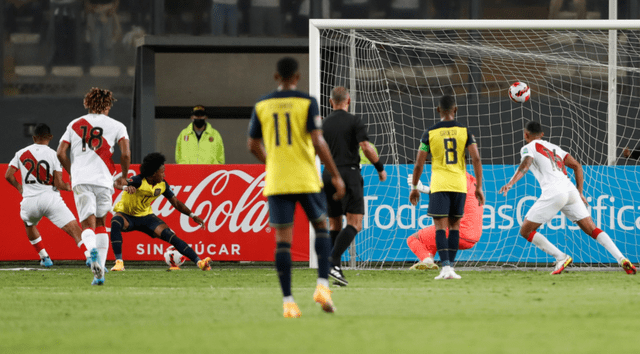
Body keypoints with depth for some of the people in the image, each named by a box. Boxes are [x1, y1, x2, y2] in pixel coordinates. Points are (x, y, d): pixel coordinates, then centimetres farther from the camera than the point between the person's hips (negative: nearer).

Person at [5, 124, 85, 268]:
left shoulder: (21, 153, 9)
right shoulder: (53, 155, 0)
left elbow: (8, 175, 7)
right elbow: (58, 184, -5)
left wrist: (19, 187, 26)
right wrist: (68, 187, 17)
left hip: (29, 201, 3)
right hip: (50, 198, -3)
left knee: (29, 224, 35)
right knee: (75, 229, -6)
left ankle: (44, 258, 33)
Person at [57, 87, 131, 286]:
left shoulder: (75, 124, 14)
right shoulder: (116, 126, 7)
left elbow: (61, 153, 9)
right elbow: (125, 154, -5)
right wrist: (123, 176, 12)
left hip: (81, 180, 0)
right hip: (104, 180, 0)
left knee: (88, 224, -3)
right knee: (101, 224, 15)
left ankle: (93, 250, -38)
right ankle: (99, 274, 7)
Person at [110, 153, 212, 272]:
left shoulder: (162, 185, -5)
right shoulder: (139, 181, -25)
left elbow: (176, 202, 8)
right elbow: (117, 184, -40)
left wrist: (192, 216, 0)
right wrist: (126, 187, -64)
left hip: (146, 216, 4)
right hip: (127, 216, -4)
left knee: (170, 236, -13)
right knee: (115, 223, -39)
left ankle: (199, 262, -12)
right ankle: (119, 262, -34)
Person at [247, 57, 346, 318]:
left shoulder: (261, 105, 5)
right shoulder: (307, 103, -4)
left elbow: (253, 145, 11)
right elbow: (318, 142, -12)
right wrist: (336, 176, -6)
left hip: (276, 181, 2)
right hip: (306, 179, -2)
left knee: (283, 238, 2)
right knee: (321, 226, 17)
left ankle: (288, 301, -4)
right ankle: (322, 286, 1)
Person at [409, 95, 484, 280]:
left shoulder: (430, 133, 0)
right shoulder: (464, 131, 3)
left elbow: (419, 164, 0)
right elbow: (476, 159, -4)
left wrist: (414, 187, 12)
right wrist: (479, 187, 1)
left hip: (439, 186, -2)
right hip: (459, 185, 2)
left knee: (440, 227, -3)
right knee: (454, 226, 13)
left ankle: (446, 266, -17)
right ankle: (450, 267, 11)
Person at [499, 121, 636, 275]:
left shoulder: (528, 148, 9)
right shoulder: (554, 147, 29)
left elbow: (525, 165, -13)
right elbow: (577, 166, 24)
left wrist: (511, 183, -27)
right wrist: (580, 192, 24)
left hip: (553, 193, -6)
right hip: (571, 191, 6)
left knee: (525, 231, 5)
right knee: (593, 230, 6)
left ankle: (561, 257, -6)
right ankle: (621, 259, -11)